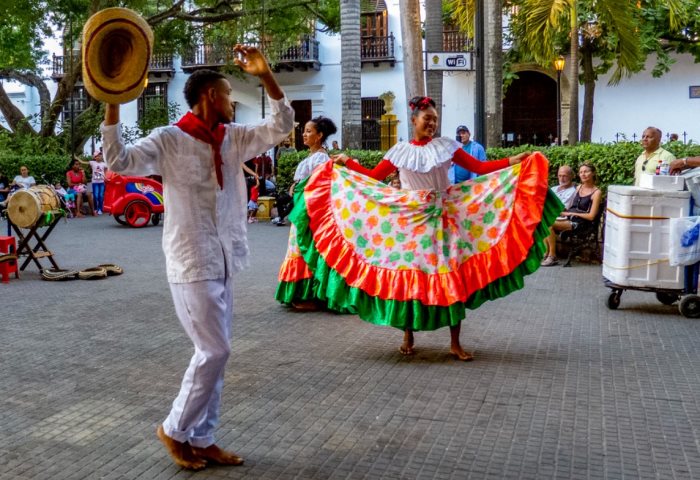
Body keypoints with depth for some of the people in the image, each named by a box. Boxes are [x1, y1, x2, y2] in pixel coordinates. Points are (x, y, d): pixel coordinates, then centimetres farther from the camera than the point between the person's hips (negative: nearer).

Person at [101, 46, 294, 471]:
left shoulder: (233, 138, 8)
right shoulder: (169, 139, -9)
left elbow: (281, 126, 6)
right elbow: (120, 161, -21)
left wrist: (266, 75, -4)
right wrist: (113, 103, -29)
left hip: (224, 262, 7)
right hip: (192, 264, -7)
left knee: (214, 352, 11)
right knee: (214, 351, -6)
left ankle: (202, 438, 23)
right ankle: (175, 429, 16)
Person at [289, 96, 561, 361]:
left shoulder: (447, 146, 3)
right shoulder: (400, 151, 3)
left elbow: (480, 168, 0)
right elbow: (373, 177, 7)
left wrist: (518, 159, -7)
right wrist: (348, 163, -1)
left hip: (445, 219, 0)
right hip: (411, 221, 0)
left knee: (453, 278, -2)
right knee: (408, 277, 2)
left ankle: (455, 344, 8)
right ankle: (408, 337, 20)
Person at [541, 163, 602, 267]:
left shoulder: (596, 192, -5)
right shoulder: (579, 187, 16)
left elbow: (591, 216, -10)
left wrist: (572, 213, -9)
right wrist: (564, 211, -4)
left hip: (582, 223, -7)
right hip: (569, 218, 7)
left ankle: (552, 256, -15)